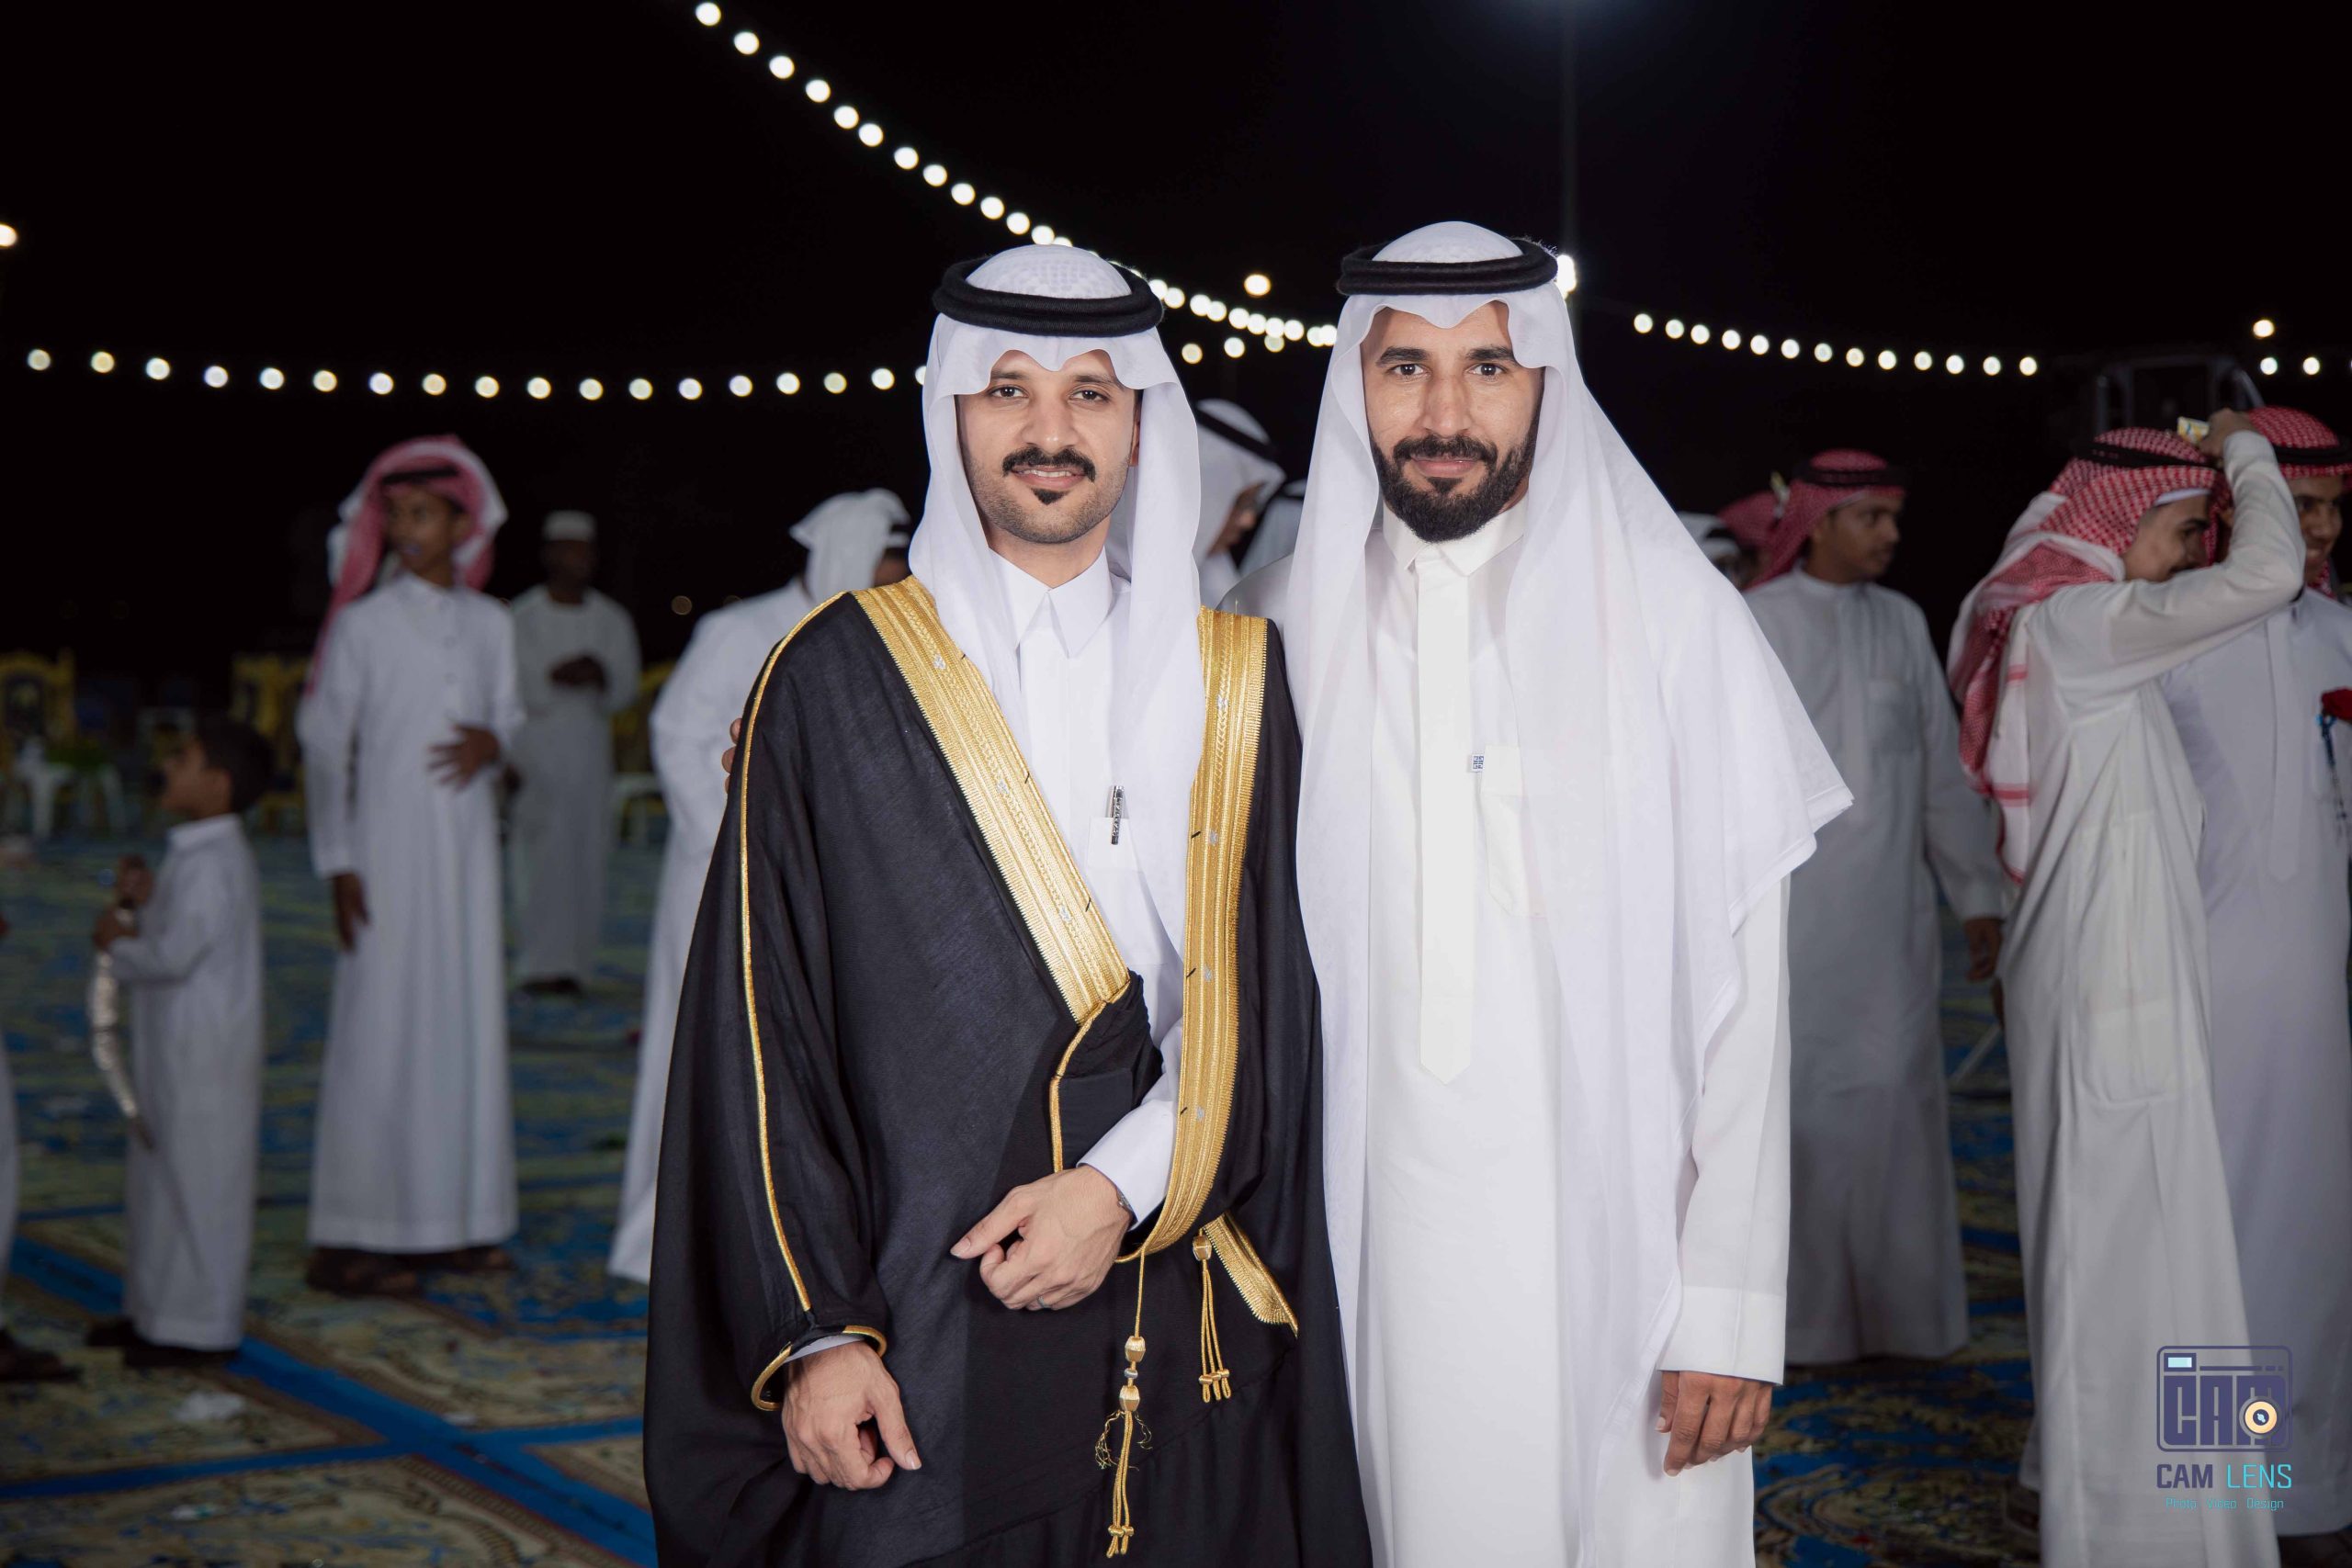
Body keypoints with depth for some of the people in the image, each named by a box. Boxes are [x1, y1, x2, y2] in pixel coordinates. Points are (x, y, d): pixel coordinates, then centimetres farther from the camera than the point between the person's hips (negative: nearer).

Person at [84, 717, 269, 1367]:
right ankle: (153, 1309, 28)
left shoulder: (212, 863, -20)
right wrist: (144, 899, 5)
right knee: (158, 1179, 18)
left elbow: (175, 953, -26)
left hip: (204, 1053, -11)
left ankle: (201, 1326, 6)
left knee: (198, 1181, -2)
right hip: (175, 1048, 11)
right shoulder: (199, 855, 14)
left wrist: (119, 945, -9)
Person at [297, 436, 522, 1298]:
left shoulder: (491, 624, 9)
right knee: (381, 1029, -6)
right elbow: (325, 746, -3)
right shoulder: (364, 625, -4)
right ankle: (353, 1237, 0)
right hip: (390, 852, -5)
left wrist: (494, 743, -6)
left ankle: (455, 1220, 16)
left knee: (469, 1022, 7)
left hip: (469, 847, 5)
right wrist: (339, 864, -8)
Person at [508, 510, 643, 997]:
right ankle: (541, 963, -9)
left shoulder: (612, 620, 11)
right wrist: (559, 677, -19)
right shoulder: (522, 616, 0)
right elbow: (514, 689, -5)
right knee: (544, 858, -11)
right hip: (535, 751, -4)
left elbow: (626, 689, 6)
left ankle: (575, 963, 4)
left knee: (587, 859, 0)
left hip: (591, 752, 4)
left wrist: (600, 678, -15)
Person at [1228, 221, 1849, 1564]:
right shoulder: (1286, 626, 5)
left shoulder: (1670, 611, -4)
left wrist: (1730, 1302, -8)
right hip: (1369, 1244, 2)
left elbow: (1741, 984, -5)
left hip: (1613, 1250, -2)